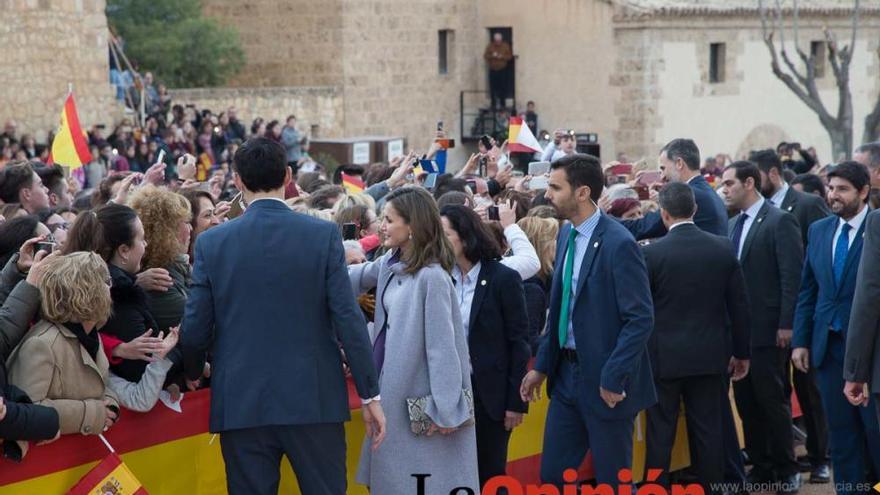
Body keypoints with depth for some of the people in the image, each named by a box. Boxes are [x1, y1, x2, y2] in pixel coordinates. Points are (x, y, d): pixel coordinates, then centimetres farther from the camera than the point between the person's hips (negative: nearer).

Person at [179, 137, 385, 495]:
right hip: (314, 399, -1)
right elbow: (348, 320, -6)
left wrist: (195, 372, 23)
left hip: (241, 404, 1)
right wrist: (370, 395, 1)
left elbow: (195, 329, 1)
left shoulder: (212, 243, -1)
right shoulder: (323, 235, -4)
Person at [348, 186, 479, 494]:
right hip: (393, 390, 8)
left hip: (419, 396, -8)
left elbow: (442, 345, -18)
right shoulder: (391, 264, 5)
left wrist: (444, 409, -17)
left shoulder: (432, 277, -18)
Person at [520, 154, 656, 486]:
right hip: (567, 372, 8)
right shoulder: (567, 235, 8)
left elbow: (640, 319, -18)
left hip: (604, 381, -8)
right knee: (551, 474, 11)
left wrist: (613, 378, -20)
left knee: (613, 480, 5)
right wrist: (542, 366, 14)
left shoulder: (618, 243, -18)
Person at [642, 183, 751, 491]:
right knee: (708, 431, 9)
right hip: (710, 356, 3)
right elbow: (739, 305, 3)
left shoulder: (652, 254, -12)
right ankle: (710, 488, 14)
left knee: (660, 434, 4)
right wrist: (742, 352, 14)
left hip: (664, 357, -3)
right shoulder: (723, 248, -2)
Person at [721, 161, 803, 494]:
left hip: (767, 329, -7)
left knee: (771, 400, -2)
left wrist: (787, 325, -16)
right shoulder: (734, 224, 13)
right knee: (745, 400, 9)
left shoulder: (780, 222, -9)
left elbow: (793, 276, -13)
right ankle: (760, 466, 17)